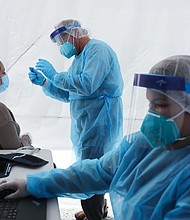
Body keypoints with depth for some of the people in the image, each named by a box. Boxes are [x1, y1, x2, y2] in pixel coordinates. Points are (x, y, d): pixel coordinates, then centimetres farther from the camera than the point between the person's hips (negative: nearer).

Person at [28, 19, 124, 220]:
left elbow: (87, 85, -25)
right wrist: (43, 82, 9)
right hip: (84, 123, 10)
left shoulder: (97, 49, -11)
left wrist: (54, 75, -15)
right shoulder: (80, 58, 19)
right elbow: (68, 95, 21)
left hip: (99, 123, -10)